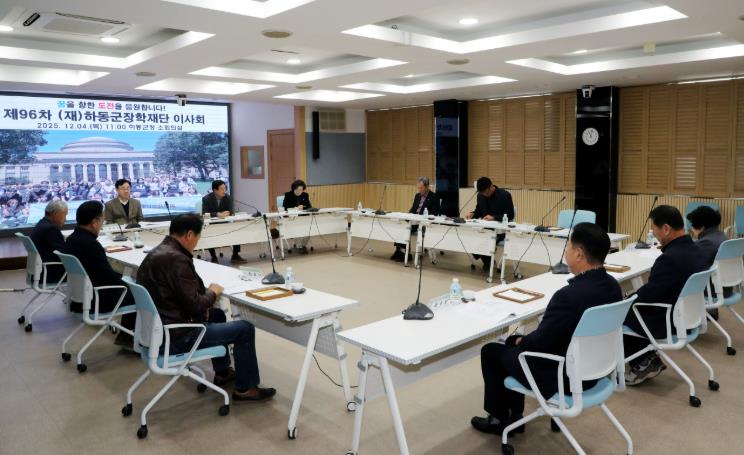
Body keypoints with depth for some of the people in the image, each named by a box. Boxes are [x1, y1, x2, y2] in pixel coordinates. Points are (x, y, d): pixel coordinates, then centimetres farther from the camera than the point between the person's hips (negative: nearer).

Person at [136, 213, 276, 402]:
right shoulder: (177, 259, -25)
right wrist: (212, 292, -5)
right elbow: (194, 305, -24)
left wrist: (205, 292, 2)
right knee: (245, 329, -3)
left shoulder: (158, 252, 7)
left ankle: (222, 372, 39)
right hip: (175, 336, -10)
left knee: (217, 315, 30)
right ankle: (245, 388, 12)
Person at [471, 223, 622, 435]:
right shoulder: (613, 285, -4)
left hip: (563, 376, -8)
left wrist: (522, 341, 1)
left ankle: (498, 418, 29)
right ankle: (514, 415, 32)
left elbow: (539, 342, -22)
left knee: (491, 351, 12)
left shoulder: (569, 294, -32)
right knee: (514, 341, 24)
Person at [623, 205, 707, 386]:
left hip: (668, 323, -9)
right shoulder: (696, 250, 0)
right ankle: (648, 360, 19)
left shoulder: (669, 258, -30)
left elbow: (647, 295, -22)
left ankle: (643, 363, 19)